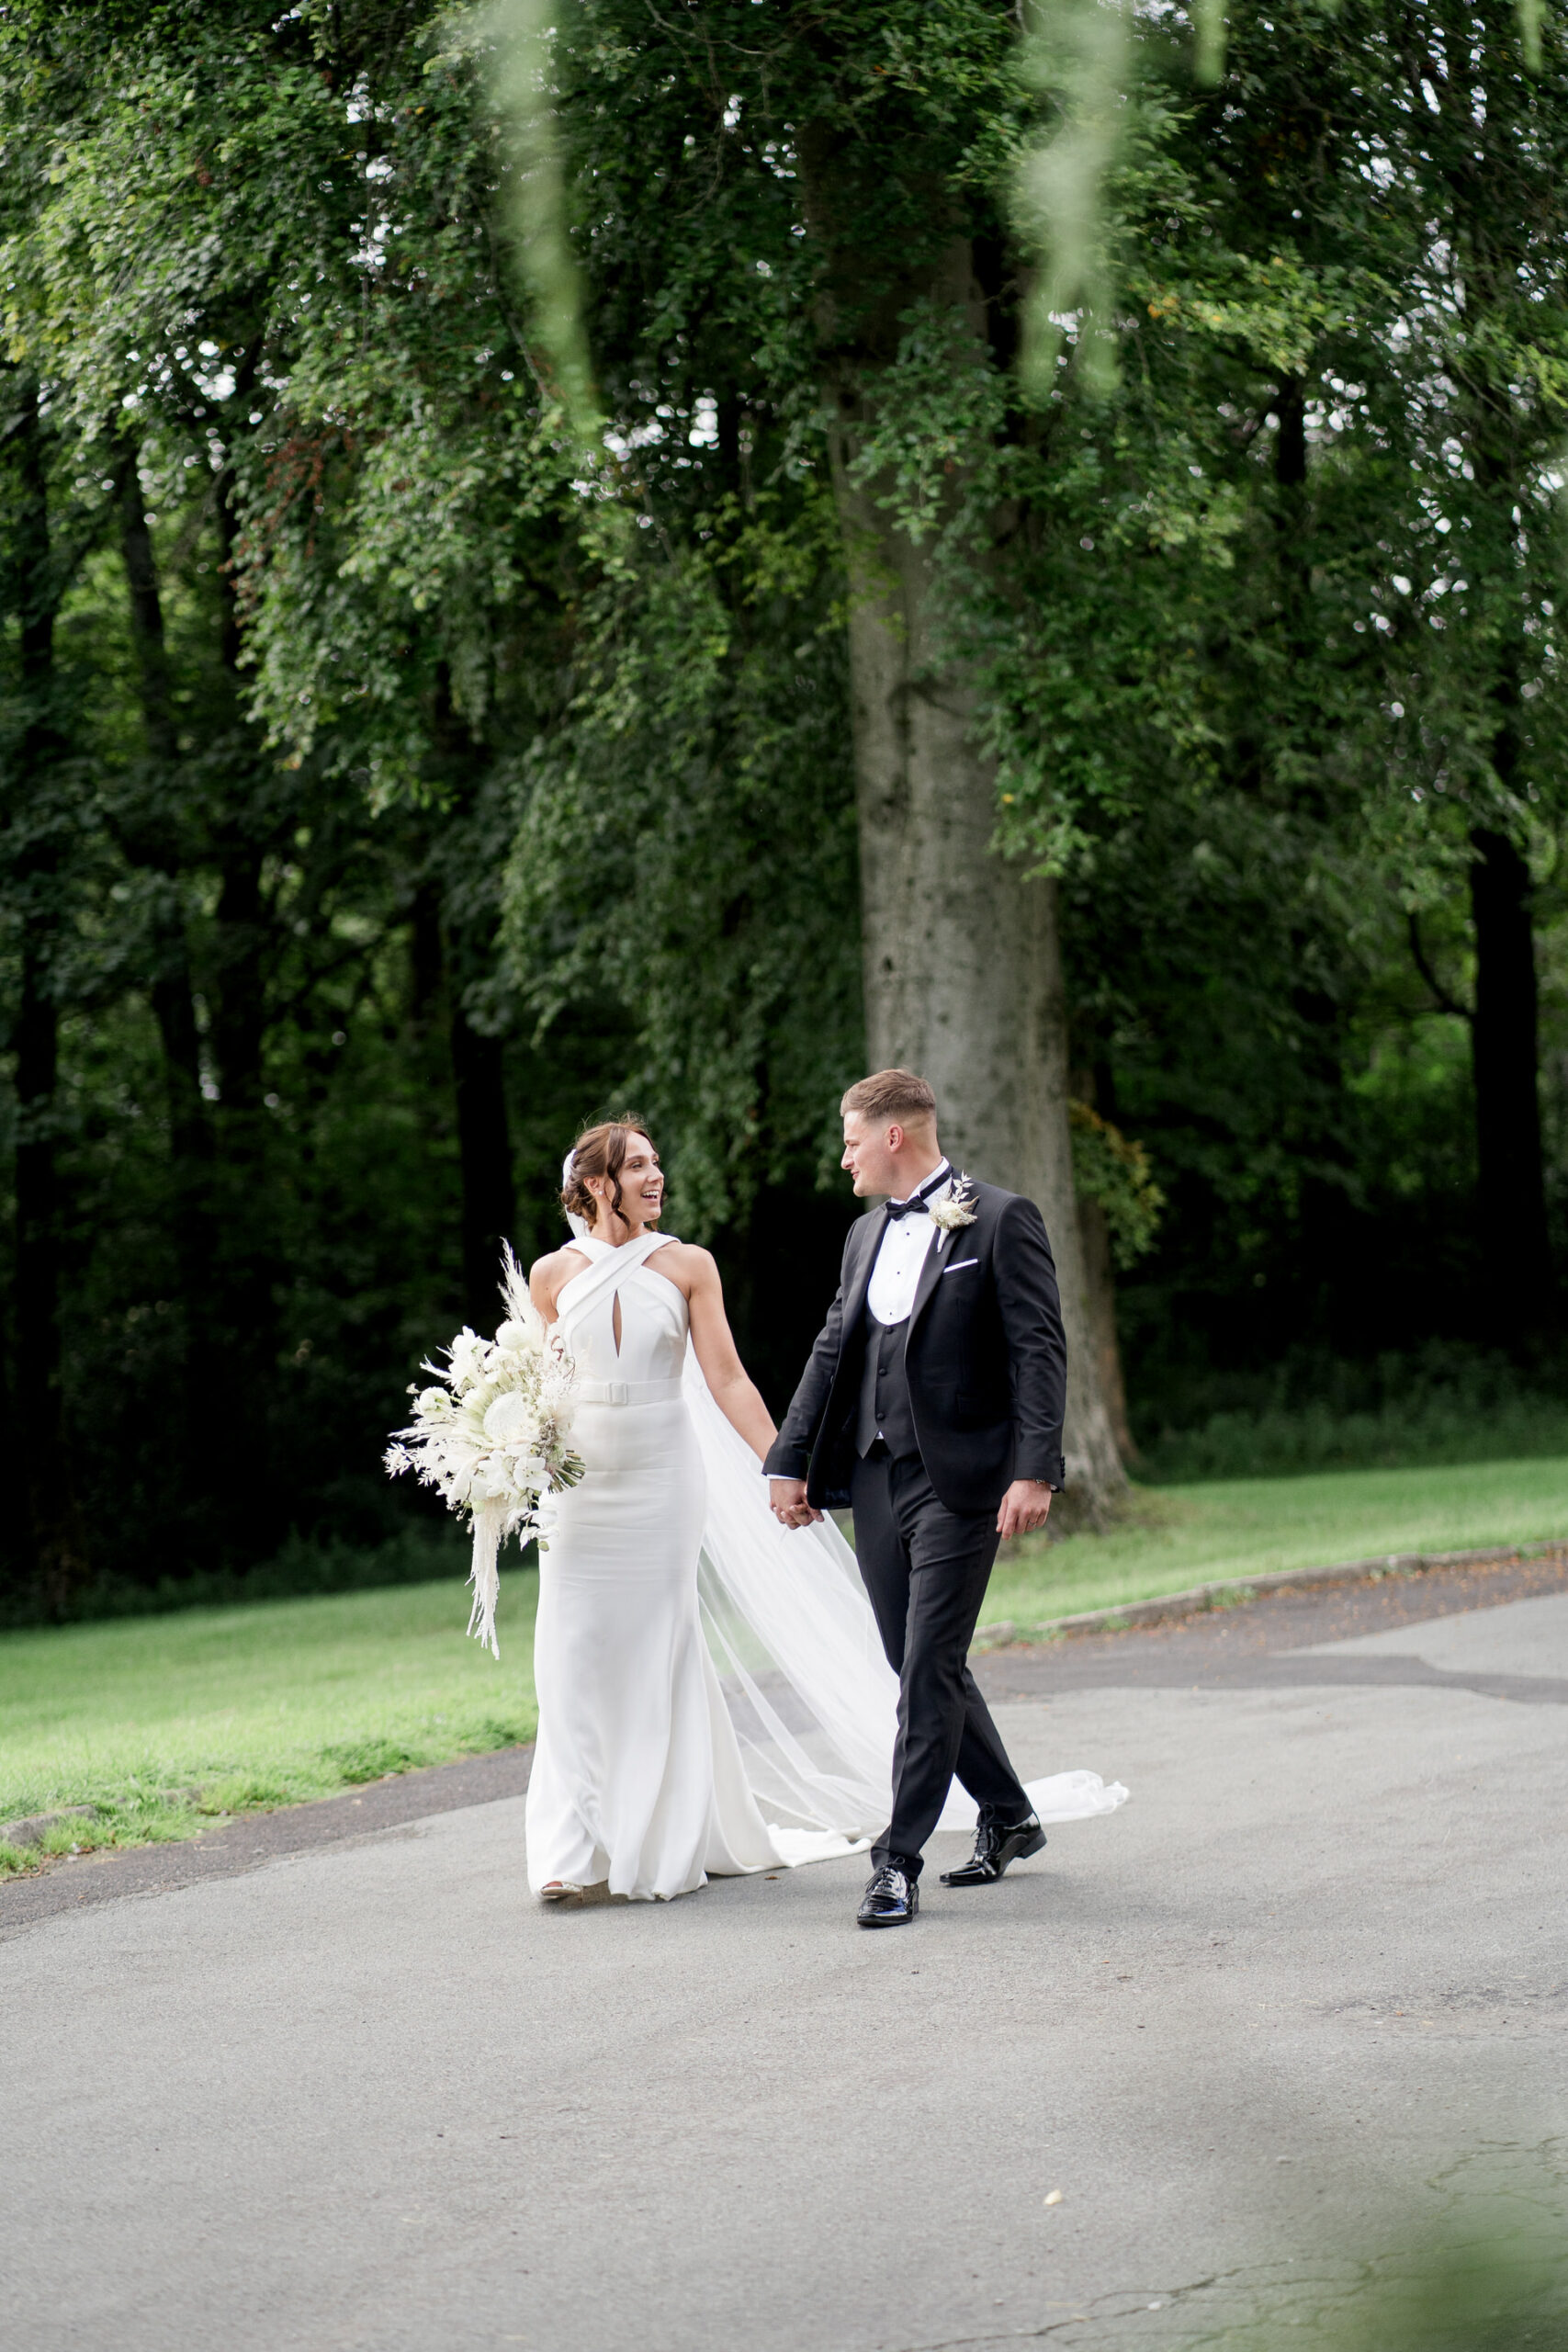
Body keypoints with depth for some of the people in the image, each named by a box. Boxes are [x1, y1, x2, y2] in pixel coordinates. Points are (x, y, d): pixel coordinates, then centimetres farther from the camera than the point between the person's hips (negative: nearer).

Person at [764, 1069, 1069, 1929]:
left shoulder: (1001, 1221, -5)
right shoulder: (866, 1235, 16)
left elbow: (1039, 1350, -10)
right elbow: (833, 1351, 19)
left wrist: (1034, 1471, -19)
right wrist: (790, 1462, 12)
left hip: (957, 1479, -7)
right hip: (877, 1477, 7)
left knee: (930, 1671, -9)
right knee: (922, 1667, 11)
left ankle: (899, 1859, -7)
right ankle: (1008, 1818, 27)